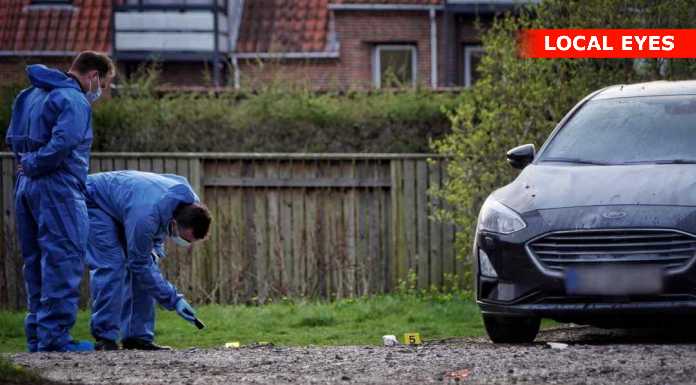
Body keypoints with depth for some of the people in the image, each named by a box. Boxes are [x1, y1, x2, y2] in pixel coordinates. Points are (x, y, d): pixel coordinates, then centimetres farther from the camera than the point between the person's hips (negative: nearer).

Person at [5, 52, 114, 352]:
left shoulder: (30, 95, 19)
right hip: (57, 189, -9)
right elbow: (62, 143, -23)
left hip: (26, 188, 9)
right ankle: (54, 335, -10)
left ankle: (36, 334, 16)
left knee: (36, 262, 13)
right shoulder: (75, 101, -11)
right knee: (63, 262, -7)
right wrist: (33, 166, -11)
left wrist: (28, 164, 8)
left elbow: (12, 139, 21)